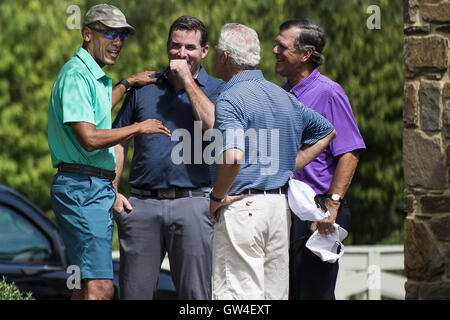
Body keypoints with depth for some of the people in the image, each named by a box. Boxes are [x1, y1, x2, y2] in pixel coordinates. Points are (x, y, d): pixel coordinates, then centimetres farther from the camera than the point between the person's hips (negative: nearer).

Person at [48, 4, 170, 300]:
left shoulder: (94, 75, 18)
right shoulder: (76, 74, -14)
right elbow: (89, 138, -23)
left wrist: (127, 83, 42)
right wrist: (138, 128, -12)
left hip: (101, 187, 11)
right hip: (82, 188, -11)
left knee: (86, 284, 10)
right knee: (100, 287, -18)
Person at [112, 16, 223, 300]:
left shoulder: (216, 90, 6)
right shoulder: (144, 87, 14)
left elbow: (215, 125, -16)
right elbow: (119, 141, 16)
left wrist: (187, 80, -9)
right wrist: (112, 192, 4)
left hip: (192, 202, -2)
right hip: (142, 203, 2)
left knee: (196, 294, 0)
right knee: (134, 292, 4)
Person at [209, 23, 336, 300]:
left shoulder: (230, 99, -12)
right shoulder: (283, 96, 13)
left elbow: (232, 155, -28)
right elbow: (327, 131, 26)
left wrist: (217, 197, -13)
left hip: (241, 206, -8)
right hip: (281, 205, 8)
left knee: (238, 294, -8)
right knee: (275, 293, 12)